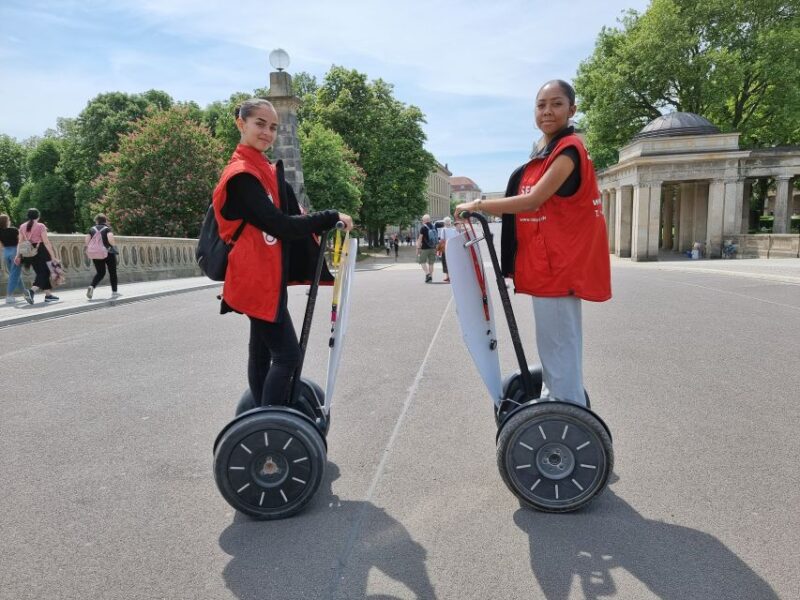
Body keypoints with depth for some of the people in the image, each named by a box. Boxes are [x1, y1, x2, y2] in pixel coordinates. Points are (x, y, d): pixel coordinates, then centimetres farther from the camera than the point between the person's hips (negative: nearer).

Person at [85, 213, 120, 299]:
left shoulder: (92, 230, 6)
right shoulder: (107, 229, -6)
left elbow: (86, 242, 0)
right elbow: (111, 239, -22)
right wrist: (113, 243, -2)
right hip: (108, 253, -4)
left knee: (100, 273, 13)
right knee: (112, 272, 10)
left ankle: (92, 287, -11)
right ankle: (114, 292, 13)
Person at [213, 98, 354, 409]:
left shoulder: (266, 169, 16)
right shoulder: (241, 175, -15)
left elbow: (289, 214, 14)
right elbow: (280, 226, -23)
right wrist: (331, 218, -16)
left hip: (267, 276, 10)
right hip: (256, 278, -10)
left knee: (263, 350, 13)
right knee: (287, 353, -10)